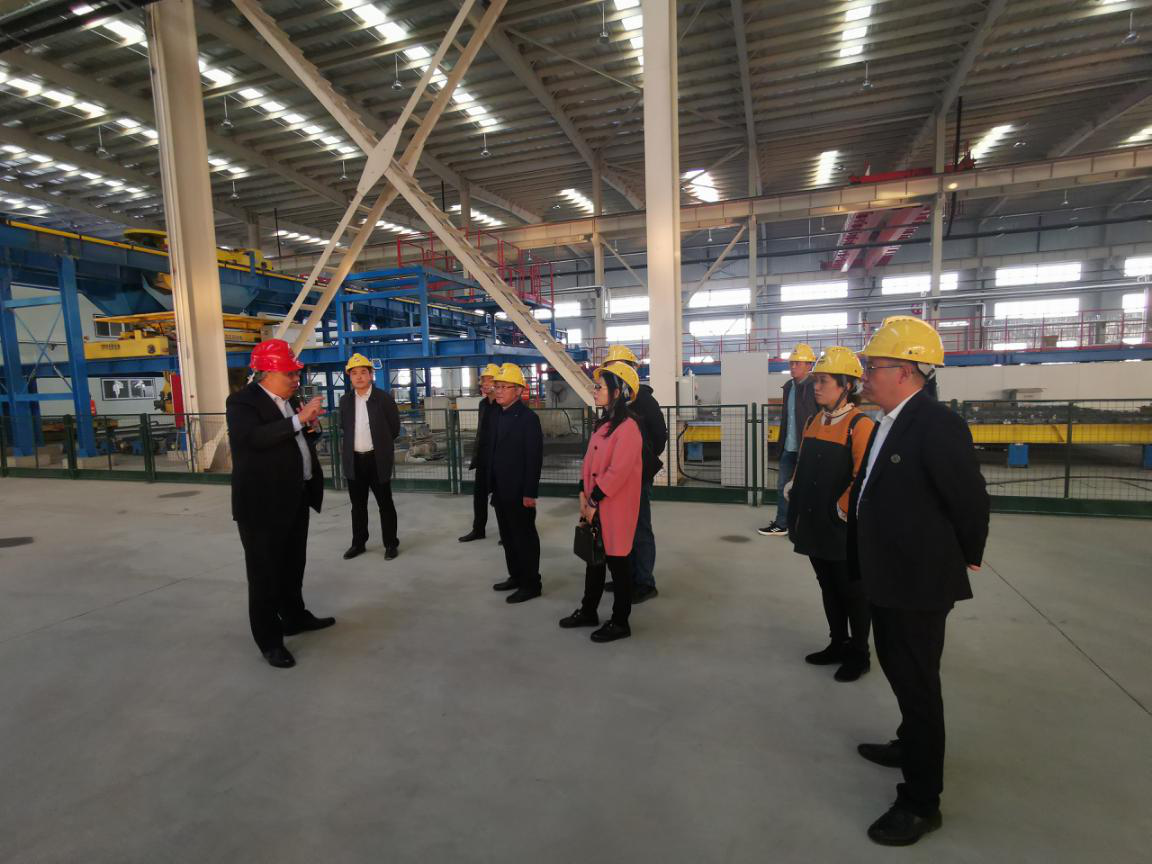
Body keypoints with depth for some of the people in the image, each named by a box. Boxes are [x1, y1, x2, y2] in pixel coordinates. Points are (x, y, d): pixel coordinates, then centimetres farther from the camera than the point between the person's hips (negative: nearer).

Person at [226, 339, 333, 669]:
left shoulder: (289, 400, 12)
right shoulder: (242, 402, -14)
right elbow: (253, 437, -32)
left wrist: (310, 428, 0)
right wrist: (299, 420, -35)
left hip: (297, 497, 8)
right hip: (263, 502, -8)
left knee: (293, 564, 21)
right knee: (265, 571, 1)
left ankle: (294, 616, 38)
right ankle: (269, 640, 12)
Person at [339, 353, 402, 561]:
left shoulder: (384, 398, -7)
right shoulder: (345, 400, 6)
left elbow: (395, 427, 0)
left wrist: (380, 445, 8)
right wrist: (352, 444, 11)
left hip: (377, 459, -4)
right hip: (354, 460, 4)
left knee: (385, 503, 3)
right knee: (358, 505, 14)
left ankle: (391, 544, 14)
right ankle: (358, 543, 26)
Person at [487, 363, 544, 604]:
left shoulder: (528, 418, -14)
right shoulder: (499, 416, 10)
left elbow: (534, 458, -17)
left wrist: (530, 493, -19)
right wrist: (492, 485, 12)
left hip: (519, 493, -8)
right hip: (501, 491, 8)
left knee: (525, 538, 3)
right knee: (508, 536, 17)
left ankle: (531, 584, 15)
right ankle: (516, 576, 31)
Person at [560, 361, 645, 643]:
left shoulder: (628, 427, -18)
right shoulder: (603, 424, 10)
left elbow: (617, 472, -23)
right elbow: (589, 461, 10)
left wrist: (594, 501, -16)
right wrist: (584, 495, 0)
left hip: (616, 508, -8)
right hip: (595, 505, 8)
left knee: (617, 562, 5)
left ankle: (620, 623, 20)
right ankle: (588, 612, 35)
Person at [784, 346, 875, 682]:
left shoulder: (860, 425, -16)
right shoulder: (813, 423, 9)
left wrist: (843, 510, -20)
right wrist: (793, 490, 9)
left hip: (844, 530, -7)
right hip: (814, 526, 7)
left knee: (852, 592, 9)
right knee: (828, 589, 19)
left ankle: (859, 654, 26)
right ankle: (838, 644, 35)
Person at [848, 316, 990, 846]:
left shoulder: (937, 426, -22)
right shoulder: (890, 423, 6)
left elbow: (971, 500, -16)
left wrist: (967, 560, -2)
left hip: (919, 582, -9)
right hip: (888, 579, 9)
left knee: (917, 683, 4)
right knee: (897, 667, 25)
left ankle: (921, 802, 21)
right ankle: (912, 744, 49)